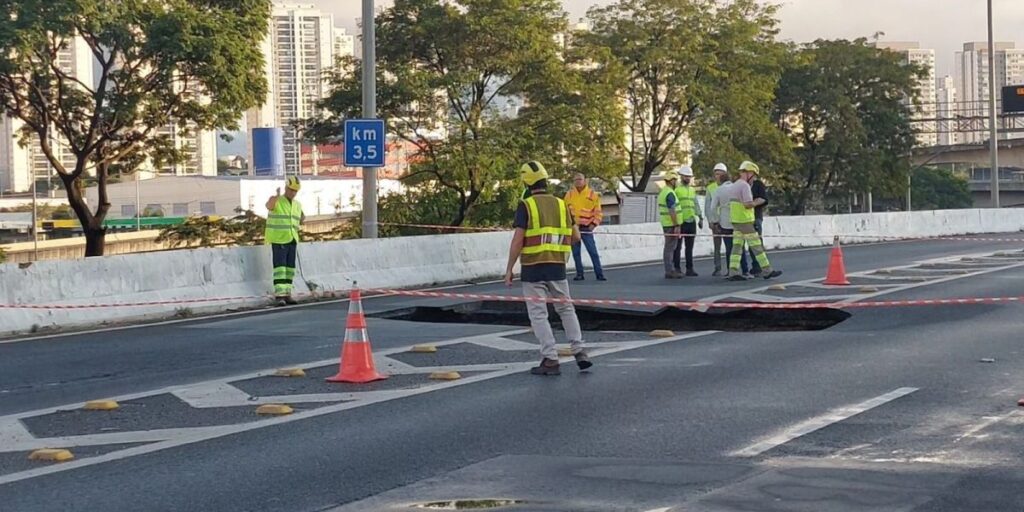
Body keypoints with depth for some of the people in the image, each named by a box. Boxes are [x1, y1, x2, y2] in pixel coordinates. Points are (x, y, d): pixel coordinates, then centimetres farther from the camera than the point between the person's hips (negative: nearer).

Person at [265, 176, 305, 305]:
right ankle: (279, 295, -14)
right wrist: (277, 196, -51)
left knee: (290, 269, 10)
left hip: (292, 240, 7)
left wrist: (302, 219, 5)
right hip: (278, 240, -7)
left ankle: (287, 294, 17)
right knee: (280, 268, -11)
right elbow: (269, 205, -33)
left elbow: (299, 220, 29)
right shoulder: (276, 201, -8)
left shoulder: (297, 205, 14)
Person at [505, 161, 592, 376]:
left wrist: (509, 269, -7)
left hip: (533, 269, -4)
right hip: (557, 267, 4)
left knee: (538, 314, 3)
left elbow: (518, 241, -13)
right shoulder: (561, 205, 5)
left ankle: (550, 360, 1)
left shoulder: (526, 206, -9)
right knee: (566, 308, 18)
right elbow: (576, 237, 11)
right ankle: (579, 352, 13)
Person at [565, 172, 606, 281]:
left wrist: (594, 223, -8)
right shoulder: (569, 194, 6)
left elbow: (598, 212, 2)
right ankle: (579, 274, 13)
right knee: (576, 252, 5)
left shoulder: (593, 195, 0)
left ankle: (599, 274, 0)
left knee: (593, 252, -4)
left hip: (586, 228, -3)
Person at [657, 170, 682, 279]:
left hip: (665, 224, 10)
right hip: (671, 224, -10)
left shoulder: (662, 192, 15)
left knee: (669, 247, 13)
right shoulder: (670, 193, -16)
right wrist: (676, 226, -22)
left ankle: (670, 270, 18)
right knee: (670, 247, -8)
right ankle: (669, 271, -6)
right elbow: (672, 211, -22)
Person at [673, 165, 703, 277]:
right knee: (678, 247, -1)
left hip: (691, 222, 6)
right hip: (680, 222, -6)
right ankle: (677, 269, 3)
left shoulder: (693, 190, 17)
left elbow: (696, 205, 22)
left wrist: (700, 218, 14)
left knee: (690, 247, 8)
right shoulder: (676, 189, -5)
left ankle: (689, 269, 11)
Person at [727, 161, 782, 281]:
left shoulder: (734, 186, 16)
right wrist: (757, 202, -5)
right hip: (745, 221, -9)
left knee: (737, 247, 6)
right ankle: (767, 271, 0)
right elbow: (748, 204, -23)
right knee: (757, 246, -3)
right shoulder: (745, 186, -14)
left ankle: (733, 273, 0)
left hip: (735, 221, 9)